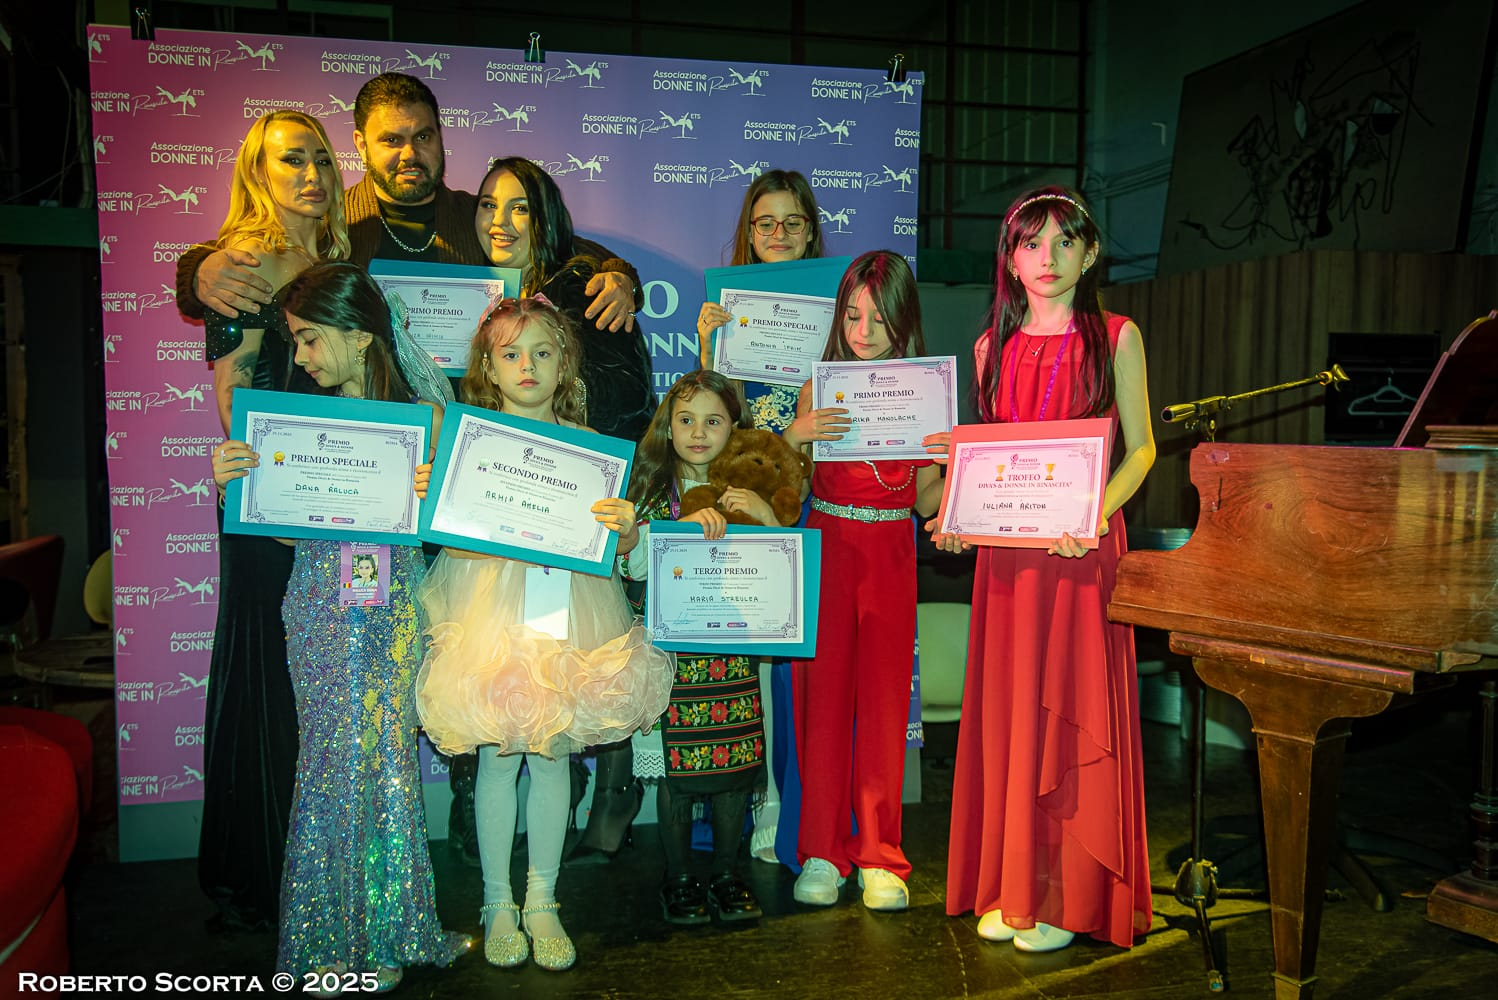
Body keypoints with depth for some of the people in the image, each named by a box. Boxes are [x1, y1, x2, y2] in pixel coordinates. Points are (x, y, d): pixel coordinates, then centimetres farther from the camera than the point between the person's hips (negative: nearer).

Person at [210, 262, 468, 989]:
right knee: (330, 757, 6)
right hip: (320, 604, 1)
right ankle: (332, 937, 20)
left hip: (390, 607, -1)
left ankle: (380, 934, 23)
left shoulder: (420, 419, -2)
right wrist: (231, 481, -12)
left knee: (381, 753, 5)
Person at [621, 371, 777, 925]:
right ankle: (679, 878, 20)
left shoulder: (745, 492, 7)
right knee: (675, 767, 3)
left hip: (734, 649, 2)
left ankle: (727, 873, 23)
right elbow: (634, 566, -9)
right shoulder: (654, 489, 2)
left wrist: (767, 516, -10)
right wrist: (686, 525, -20)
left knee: (735, 761, 6)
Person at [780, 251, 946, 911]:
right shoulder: (821, 385, 3)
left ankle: (879, 856, 14)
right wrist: (795, 433, -15)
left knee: (884, 697, 3)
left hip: (891, 552, 0)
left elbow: (926, 496, 5)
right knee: (821, 694, 3)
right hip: (826, 546, 1)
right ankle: (821, 851, 15)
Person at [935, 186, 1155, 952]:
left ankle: (1069, 896, 14)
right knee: (1007, 709, 7)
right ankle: (1008, 887, 20)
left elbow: (1139, 449, 0)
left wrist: (1096, 512, -17)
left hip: (1082, 547, -3)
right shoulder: (993, 347, 11)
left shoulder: (1116, 337, 1)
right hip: (1006, 548, 3)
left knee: (1073, 710, 1)